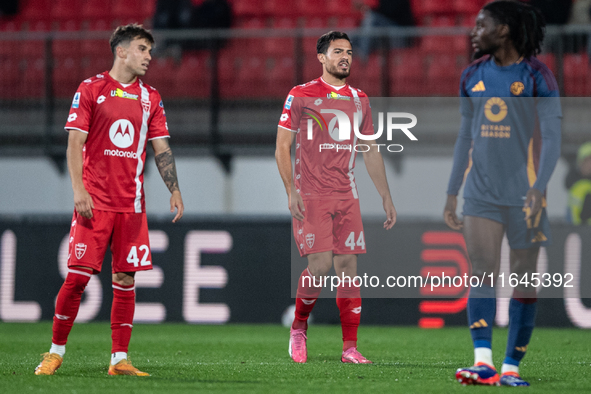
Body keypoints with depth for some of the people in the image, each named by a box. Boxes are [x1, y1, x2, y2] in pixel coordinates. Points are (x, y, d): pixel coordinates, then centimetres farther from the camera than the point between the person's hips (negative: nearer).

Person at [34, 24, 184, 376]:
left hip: (132, 204, 4)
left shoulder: (150, 98, 12)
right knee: (78, 276, -7)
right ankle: (56, 352, 6)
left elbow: (161, 149, 13)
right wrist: (79, 190, -12)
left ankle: (120, 359, 5)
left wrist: (175, 190, 1)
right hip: (95, 200, -4)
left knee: (125, 280, 1)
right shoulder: (91, 89, 1)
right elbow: (75, 142, -3)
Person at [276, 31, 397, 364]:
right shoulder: (301, 95, 0)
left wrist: (386, 197, 15)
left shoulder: (359, 99, 14)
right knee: (320, 265, -14)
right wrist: (291, 192, -11)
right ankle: (299, 327, 9)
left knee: (348, 268, -1)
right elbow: (283, 147, 0)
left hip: (347, 197, 4)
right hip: (311, 196, -4)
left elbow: (371, 152, 20)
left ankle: (350, 348, 1)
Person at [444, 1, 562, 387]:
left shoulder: (537, 76, -5)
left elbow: (552, 137, -10)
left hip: (523, 193, -3)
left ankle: (511, 366, 8)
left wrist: (539, 188, -22)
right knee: (482, 273, -11)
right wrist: (452, 192, 15)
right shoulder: (474, 76, 10)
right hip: (481, 192, 4)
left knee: (524, 278, 1)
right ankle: (483, 362, -20)